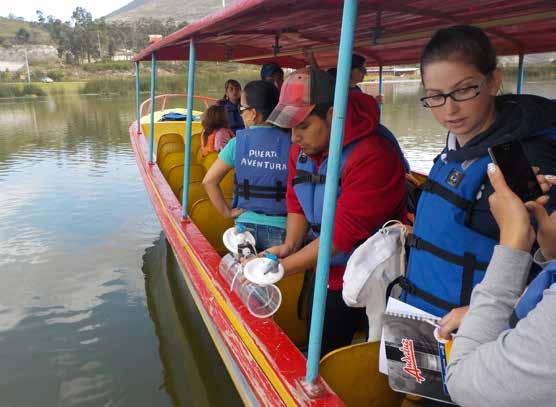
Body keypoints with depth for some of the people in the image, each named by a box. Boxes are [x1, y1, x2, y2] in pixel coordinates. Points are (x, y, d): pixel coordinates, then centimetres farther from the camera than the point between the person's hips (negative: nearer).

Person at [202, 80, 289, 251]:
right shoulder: (290, 143, -9)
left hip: (245, 224, 1)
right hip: (280, 228, -1)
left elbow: (209, 181, -5)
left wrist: (226, 211, 2)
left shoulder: (238, 142, -4)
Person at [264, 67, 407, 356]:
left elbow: (343, 233, -28)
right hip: (322, 272, 7)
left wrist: (280, 267, -25)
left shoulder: (372, 158, -27)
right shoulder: (302, 149, 0)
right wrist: (289, 246, -13)